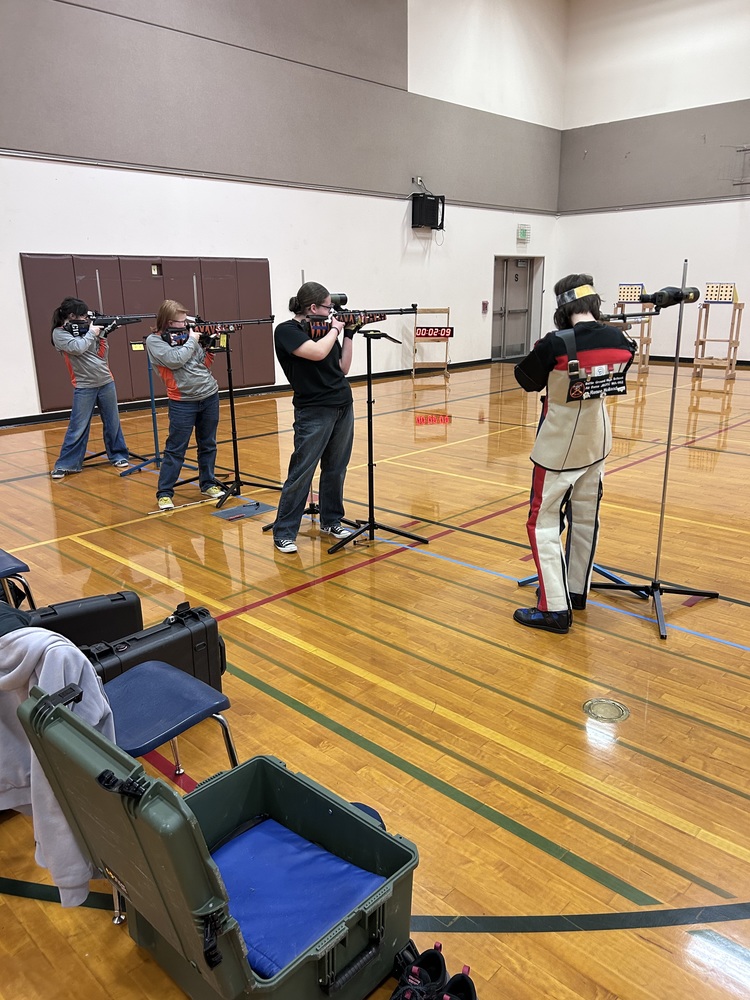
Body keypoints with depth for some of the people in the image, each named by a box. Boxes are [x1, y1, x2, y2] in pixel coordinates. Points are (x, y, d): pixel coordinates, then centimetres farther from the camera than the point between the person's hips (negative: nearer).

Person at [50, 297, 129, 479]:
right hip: (84, 387, -5)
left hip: (106, 382, 5)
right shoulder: (59, 333, -4)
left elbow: (103, 355, 8)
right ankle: (65, 464, 7)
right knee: (78, 427, -2)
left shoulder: (84, 329, 10)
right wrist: (91, 333, -7)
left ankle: (118, 456, 24)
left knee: (112, 423, 11)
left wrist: (101, 335, -3)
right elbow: (77, 348, -21)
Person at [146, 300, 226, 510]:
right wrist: (191, 341, -10)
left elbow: (206, 363, 12)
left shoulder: (186, 334, 10)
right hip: (183, 402, -5)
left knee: (208, 445, 13)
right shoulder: (154, 340, -6)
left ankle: (208, 484, 27)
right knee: (175, 449, -2)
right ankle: (164, 493, 7)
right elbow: (175, 361, -21)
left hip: (210, 396, 5)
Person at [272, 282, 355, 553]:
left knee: (336, 469, 13)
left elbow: (343, 368, 13)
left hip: (343, 407, 7)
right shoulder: (286, 331, -9)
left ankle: (331, 521, 27)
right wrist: (335, 329, -9)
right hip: (314, 412, -7)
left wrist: (348, 334, 7)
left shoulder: (324, 328, 12)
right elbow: (317, 353, -25)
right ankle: (284, 532, 5)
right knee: (301, 472, -4)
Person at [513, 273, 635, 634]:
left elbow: (526, 381, -6)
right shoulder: (621, 341, -5)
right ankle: (577, 591, 31)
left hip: (558, 447, -6)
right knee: (585, 519, 17)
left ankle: (555, 608, 0)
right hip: (596, 444, 6)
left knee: (544, 523, 2)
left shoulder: (555, 344, -22)